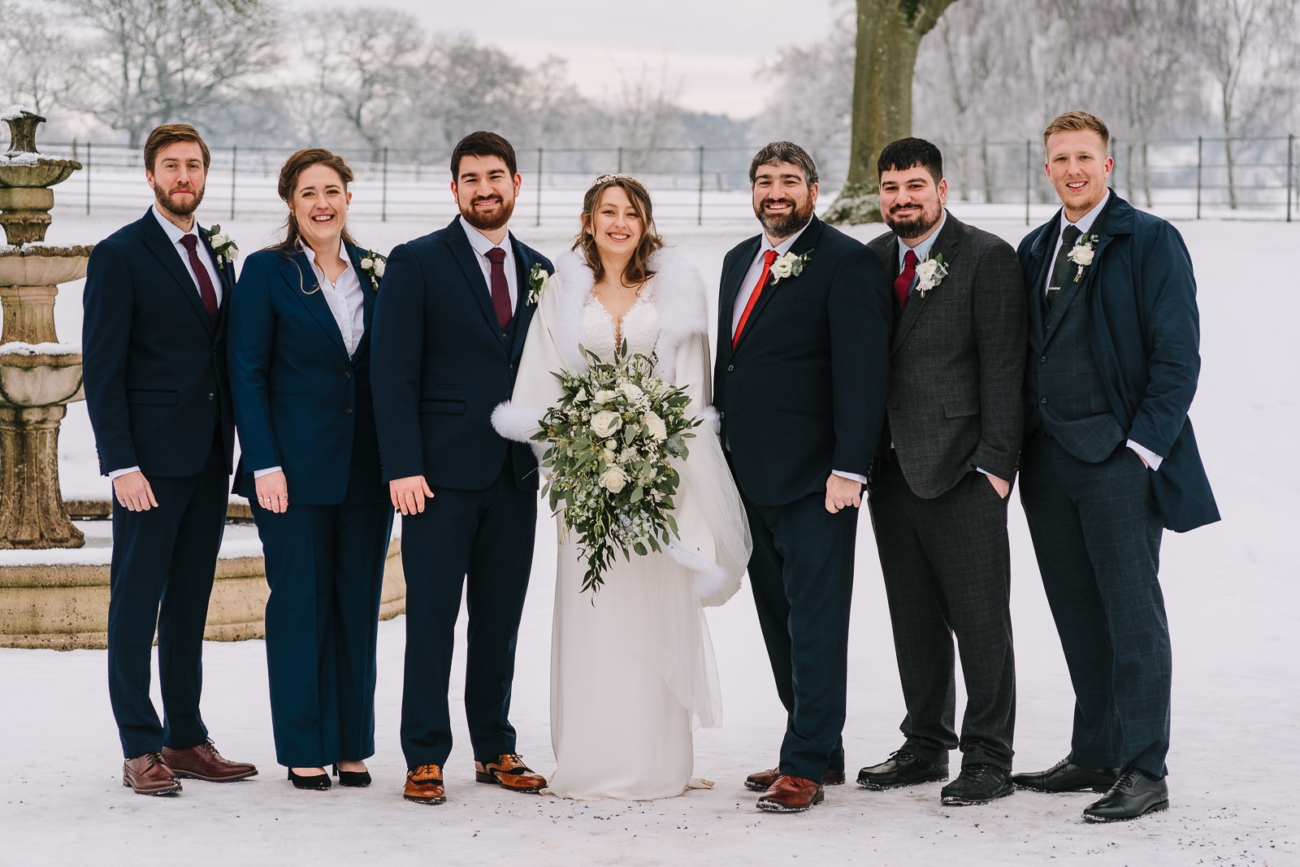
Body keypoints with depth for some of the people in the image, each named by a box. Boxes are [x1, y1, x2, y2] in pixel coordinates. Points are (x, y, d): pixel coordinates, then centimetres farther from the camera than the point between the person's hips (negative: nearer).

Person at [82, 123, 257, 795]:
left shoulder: (217, 256, 15)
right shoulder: (120, 256, -5)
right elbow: (102, 370, -9)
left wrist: (232, 451, 10)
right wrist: (121, 464, -16)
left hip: (209, 459, 6)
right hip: (151, 461, -6)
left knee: (190, 602, 11)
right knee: (136, 600, -1)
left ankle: (185, 740, 18)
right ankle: (140, 749, 4)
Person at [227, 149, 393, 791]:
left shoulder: (375, 273, 9)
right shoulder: (266, 272, -1)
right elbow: (247, 373, -4)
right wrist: (265, 463, -12)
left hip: (366, 467, 4)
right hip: (295, 467, -4)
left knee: (359, 605, 7)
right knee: (300, 604, 1)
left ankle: (353, 746, 15)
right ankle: (304, 750, 9)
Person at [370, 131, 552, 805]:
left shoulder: (537, 270, 13)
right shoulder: (416, 264, -2)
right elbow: (393, 371, -7)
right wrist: (403, 466, -14)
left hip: (516, 475, 4)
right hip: (442, 472, -4)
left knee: (501, 621, 10)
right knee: (432, 618, -2)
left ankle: (495, 750, 20)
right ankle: (425, 759, 5)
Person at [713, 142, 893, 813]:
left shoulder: (848, 264, -8)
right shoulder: (739, 260, 16)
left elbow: (862, 373, -14)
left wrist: (849, 469, -20)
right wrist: (722, 451, 17)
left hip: (814, 479, -8)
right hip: (751, 474, 8)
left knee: (814, 620, -5)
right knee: (780, 619, 12)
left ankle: (806, 766, -2)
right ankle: (822, 750, 21)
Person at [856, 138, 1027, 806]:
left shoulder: (988, 259, -6)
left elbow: (1003, 368, -9)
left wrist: (994, 463, -13)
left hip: (962, 470, -6)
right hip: (892, 467, 6)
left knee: (979, 619, -2)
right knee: (913, 619, 13)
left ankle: (988, 760, 6)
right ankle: (926, 746, 24)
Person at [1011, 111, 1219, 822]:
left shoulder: (1150, 240, -3)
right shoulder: (1034, 250, 14)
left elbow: (1177, 354, -7)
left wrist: (1144, 444, -13)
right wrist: (1020, 445, 9)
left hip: (1120, 456, -6)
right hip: (1049, 461, 6)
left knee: (1132, 617, -4)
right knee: (1078, 619, 11)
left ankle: (1143, 772, 1)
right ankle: (1094, 756, 20)